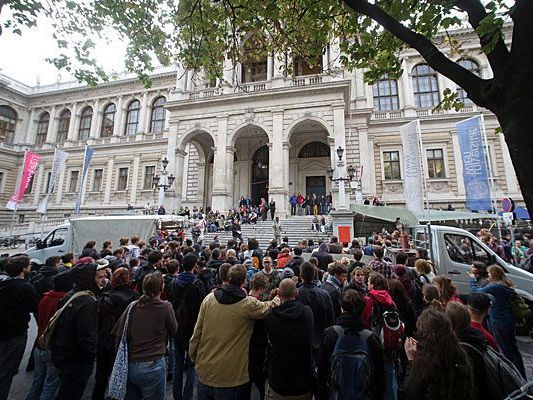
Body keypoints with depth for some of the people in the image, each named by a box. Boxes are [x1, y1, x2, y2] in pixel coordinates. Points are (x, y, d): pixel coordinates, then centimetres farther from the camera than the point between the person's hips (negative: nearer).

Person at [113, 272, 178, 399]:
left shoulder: (132, 306, -6)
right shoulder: (165, 307, -16)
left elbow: (117, 332, 4)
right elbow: (173, 330, -1)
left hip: (130, 365, 4)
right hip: (153, 366, -4)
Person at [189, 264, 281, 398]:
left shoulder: (209, 298, -9)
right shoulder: (249, 304, -21)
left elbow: (197, 331, -1)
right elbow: (269, 307, -5)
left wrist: (193, 356, 13)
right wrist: (279, 298, 16)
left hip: (204, 368, 4)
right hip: (228, 376, -4)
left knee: (203, 395, 25)